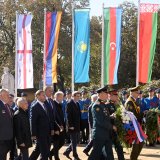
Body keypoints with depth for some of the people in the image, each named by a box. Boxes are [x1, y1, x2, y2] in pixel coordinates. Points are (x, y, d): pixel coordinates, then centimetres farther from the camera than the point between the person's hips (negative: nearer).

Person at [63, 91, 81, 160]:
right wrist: (70, 125, -19)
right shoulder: (69, 104, -11)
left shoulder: (77, 104, 14)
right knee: (74, 142, 0)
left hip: (77, 126, 8)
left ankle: (67, 152, 24)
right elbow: (68, 116, -15)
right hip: (72, 126, -8)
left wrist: (79, 125, 11)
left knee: (75, 141, 12)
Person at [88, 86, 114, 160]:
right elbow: (101, 121, -21)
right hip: (99, 135, -9)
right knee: (96, 154, -1)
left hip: (107, 134, 9)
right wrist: (112, 127, -12)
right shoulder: (96, 106, -15)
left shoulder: (104, 105, 13)